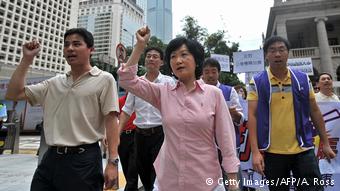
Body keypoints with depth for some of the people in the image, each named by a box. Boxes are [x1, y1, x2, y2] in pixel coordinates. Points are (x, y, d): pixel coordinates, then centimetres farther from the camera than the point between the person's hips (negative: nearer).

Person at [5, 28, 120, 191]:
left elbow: (111, 121, -9)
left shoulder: (104, 79, -4)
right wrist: (27, 59, 8)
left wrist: (112, 161, -14)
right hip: (51, 158, 5)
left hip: (84, 159, -5)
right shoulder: (54, 83, 12)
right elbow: (13, 94, 13)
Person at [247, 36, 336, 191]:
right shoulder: (257, 83, -5)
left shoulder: (303, 79, 3)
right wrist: (255, 151, -16)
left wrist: (325, 143, 12)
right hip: (272, 152, -1)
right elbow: (252, 116, -10)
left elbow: (314, 111, 10)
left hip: (303, 149, 2)